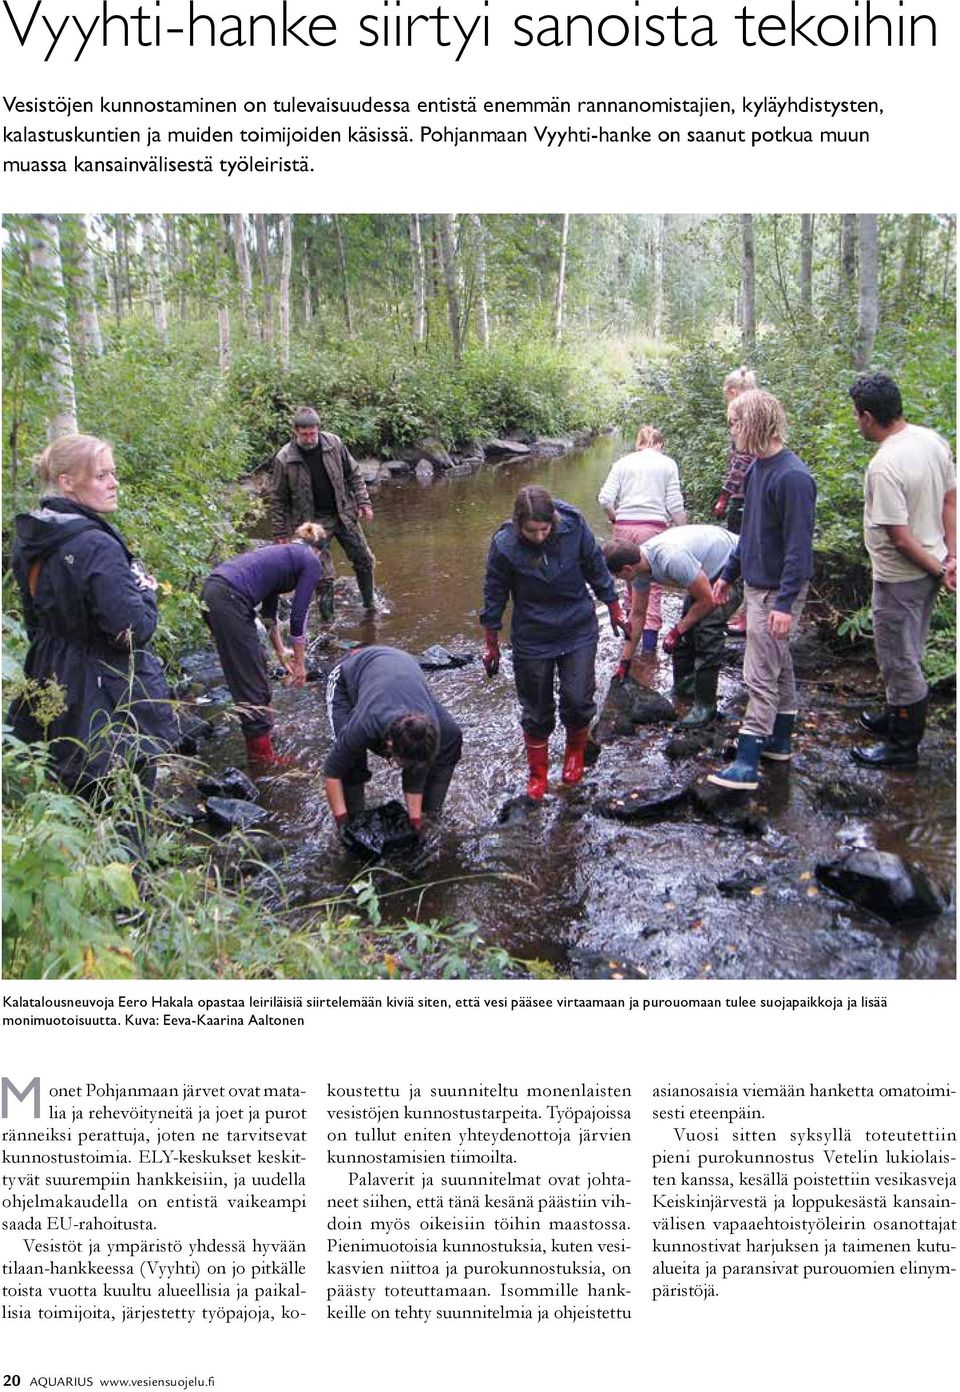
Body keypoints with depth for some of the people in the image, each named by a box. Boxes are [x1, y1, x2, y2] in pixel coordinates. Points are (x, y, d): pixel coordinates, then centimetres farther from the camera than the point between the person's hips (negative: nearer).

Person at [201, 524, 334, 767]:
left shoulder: (285, 555, 29)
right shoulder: (312, 563, 5)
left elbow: (269, 611, 34)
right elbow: (298, 617, 2)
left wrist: (281, 651, 38)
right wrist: (299, 663, 11)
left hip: (212, 590, 9)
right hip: (229, 599, -9)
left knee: (255, 666, 22)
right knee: (249, 677, 0)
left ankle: (260, 723, 36)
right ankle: (262, 752, 7)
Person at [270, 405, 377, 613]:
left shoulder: (333, 443, -7)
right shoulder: (284, 459, -13)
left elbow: (353, 475, 6)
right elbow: (279, 498, -4)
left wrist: (363, 502, 0)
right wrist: (280, 533, -3)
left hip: (344, 514, 3)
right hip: (313, 521, -3)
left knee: (363, 559, 10)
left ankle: (370, 603, 29)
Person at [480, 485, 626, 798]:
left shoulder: (574, 527, -16)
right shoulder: (504, 546, -19)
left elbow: (597, 570, 1)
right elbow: (494, 596, -5)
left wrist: (615, 612, 9)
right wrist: (491, 646, 2)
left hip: (578, 631, 1)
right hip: (532, 639, -1)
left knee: (578, 700, 1)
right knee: (536, 711, 8)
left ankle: (575, 752, 32)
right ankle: (537, 775, 27)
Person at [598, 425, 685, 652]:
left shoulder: (623, 462, 10)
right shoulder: (667, 464, 5)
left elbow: (605, 499, 0)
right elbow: (675, 505, -2)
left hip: (624, 528, 2)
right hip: (654, 528, -2)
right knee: (652, 586, 1)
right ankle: (648, 644, -5)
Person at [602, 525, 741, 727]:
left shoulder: (672, 559, -37)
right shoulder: (640, 567, -10)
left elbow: (707, 600, -25)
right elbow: (638, 614, 3)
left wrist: (677, 631, -14)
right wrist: (625, 662, 6)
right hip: (708, 570, 9)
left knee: (707, 629, -19)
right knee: (688, 629, 6)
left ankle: (705, 704, -10)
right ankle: (681, 693, 20)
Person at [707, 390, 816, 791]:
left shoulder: (792, 477, -22)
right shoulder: (757, 467, 7)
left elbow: (799, 546, -23)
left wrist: (785, 603, -24)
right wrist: (729, 573, 21)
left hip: (777, 592, -9)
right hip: (757, 584, 9)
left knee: (761, 676, -6)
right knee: (779, 665, 20)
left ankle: (746, 764, -2)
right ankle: (779, 739, 34)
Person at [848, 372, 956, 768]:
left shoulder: (884, 467, -28)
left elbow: (899, 536, -25)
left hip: (900, 578, -9)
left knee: (898, 661, 6)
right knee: (909, 655, 25)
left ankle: (903, 747, 19)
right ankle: (898, 717, 43)